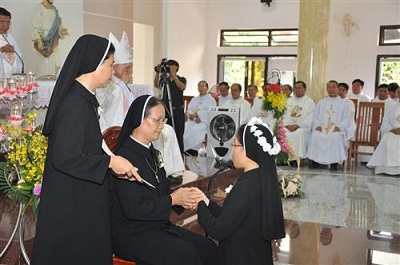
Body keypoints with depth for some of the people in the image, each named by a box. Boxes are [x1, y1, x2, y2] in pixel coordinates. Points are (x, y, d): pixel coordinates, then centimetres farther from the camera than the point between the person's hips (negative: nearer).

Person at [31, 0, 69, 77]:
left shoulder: (55, 9, 13)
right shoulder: (38, 8, -6)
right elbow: (34, 26, -11)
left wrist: (62, 30, -4)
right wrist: (38, 41, -21)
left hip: (53, 43, 6)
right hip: (43, 42, -6)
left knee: (55, 65, 3)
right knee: (43, 66, -8)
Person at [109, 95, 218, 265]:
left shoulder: (151, 152, 10)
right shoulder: (126, 157, -18)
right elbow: (133, 209, -23)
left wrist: (183, 199, -4)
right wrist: (172, 199, -16)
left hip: (158, 225, 9)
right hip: (131, 234, -8)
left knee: (208, 248, -6)